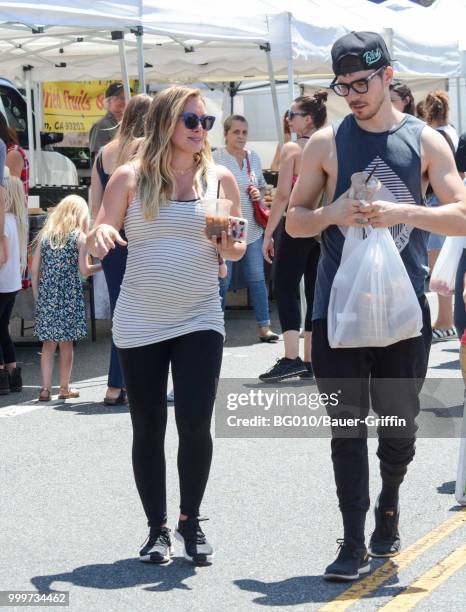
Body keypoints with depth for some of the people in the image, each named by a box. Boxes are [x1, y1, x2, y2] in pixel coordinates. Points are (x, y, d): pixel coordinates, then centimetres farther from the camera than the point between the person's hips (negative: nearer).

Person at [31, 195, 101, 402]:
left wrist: (37, 296, 11)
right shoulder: (79, 237, -3)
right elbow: (84, 270, -8)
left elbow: (34, 268, 4)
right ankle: (64, 388, 12)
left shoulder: (45, 235, 6)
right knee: (66, 344, 7)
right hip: (69, 297, -2)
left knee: (48, 344, 7)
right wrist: (101, 266, 9)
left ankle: (45, 388, 1)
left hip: (46, 296, 3)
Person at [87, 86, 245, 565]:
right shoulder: (130, 177, -2)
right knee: (148, 431, 6)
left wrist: (230, 246, -13)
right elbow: (96, 239, 0)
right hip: (139, 324, 0)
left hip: (200, 321, 0)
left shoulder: (220, 177, 2)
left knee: (195, 426, -5)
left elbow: (237, 247, 10)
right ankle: (157, 528, 19)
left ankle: (190, 522, 15)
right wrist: (101, 234, -23)